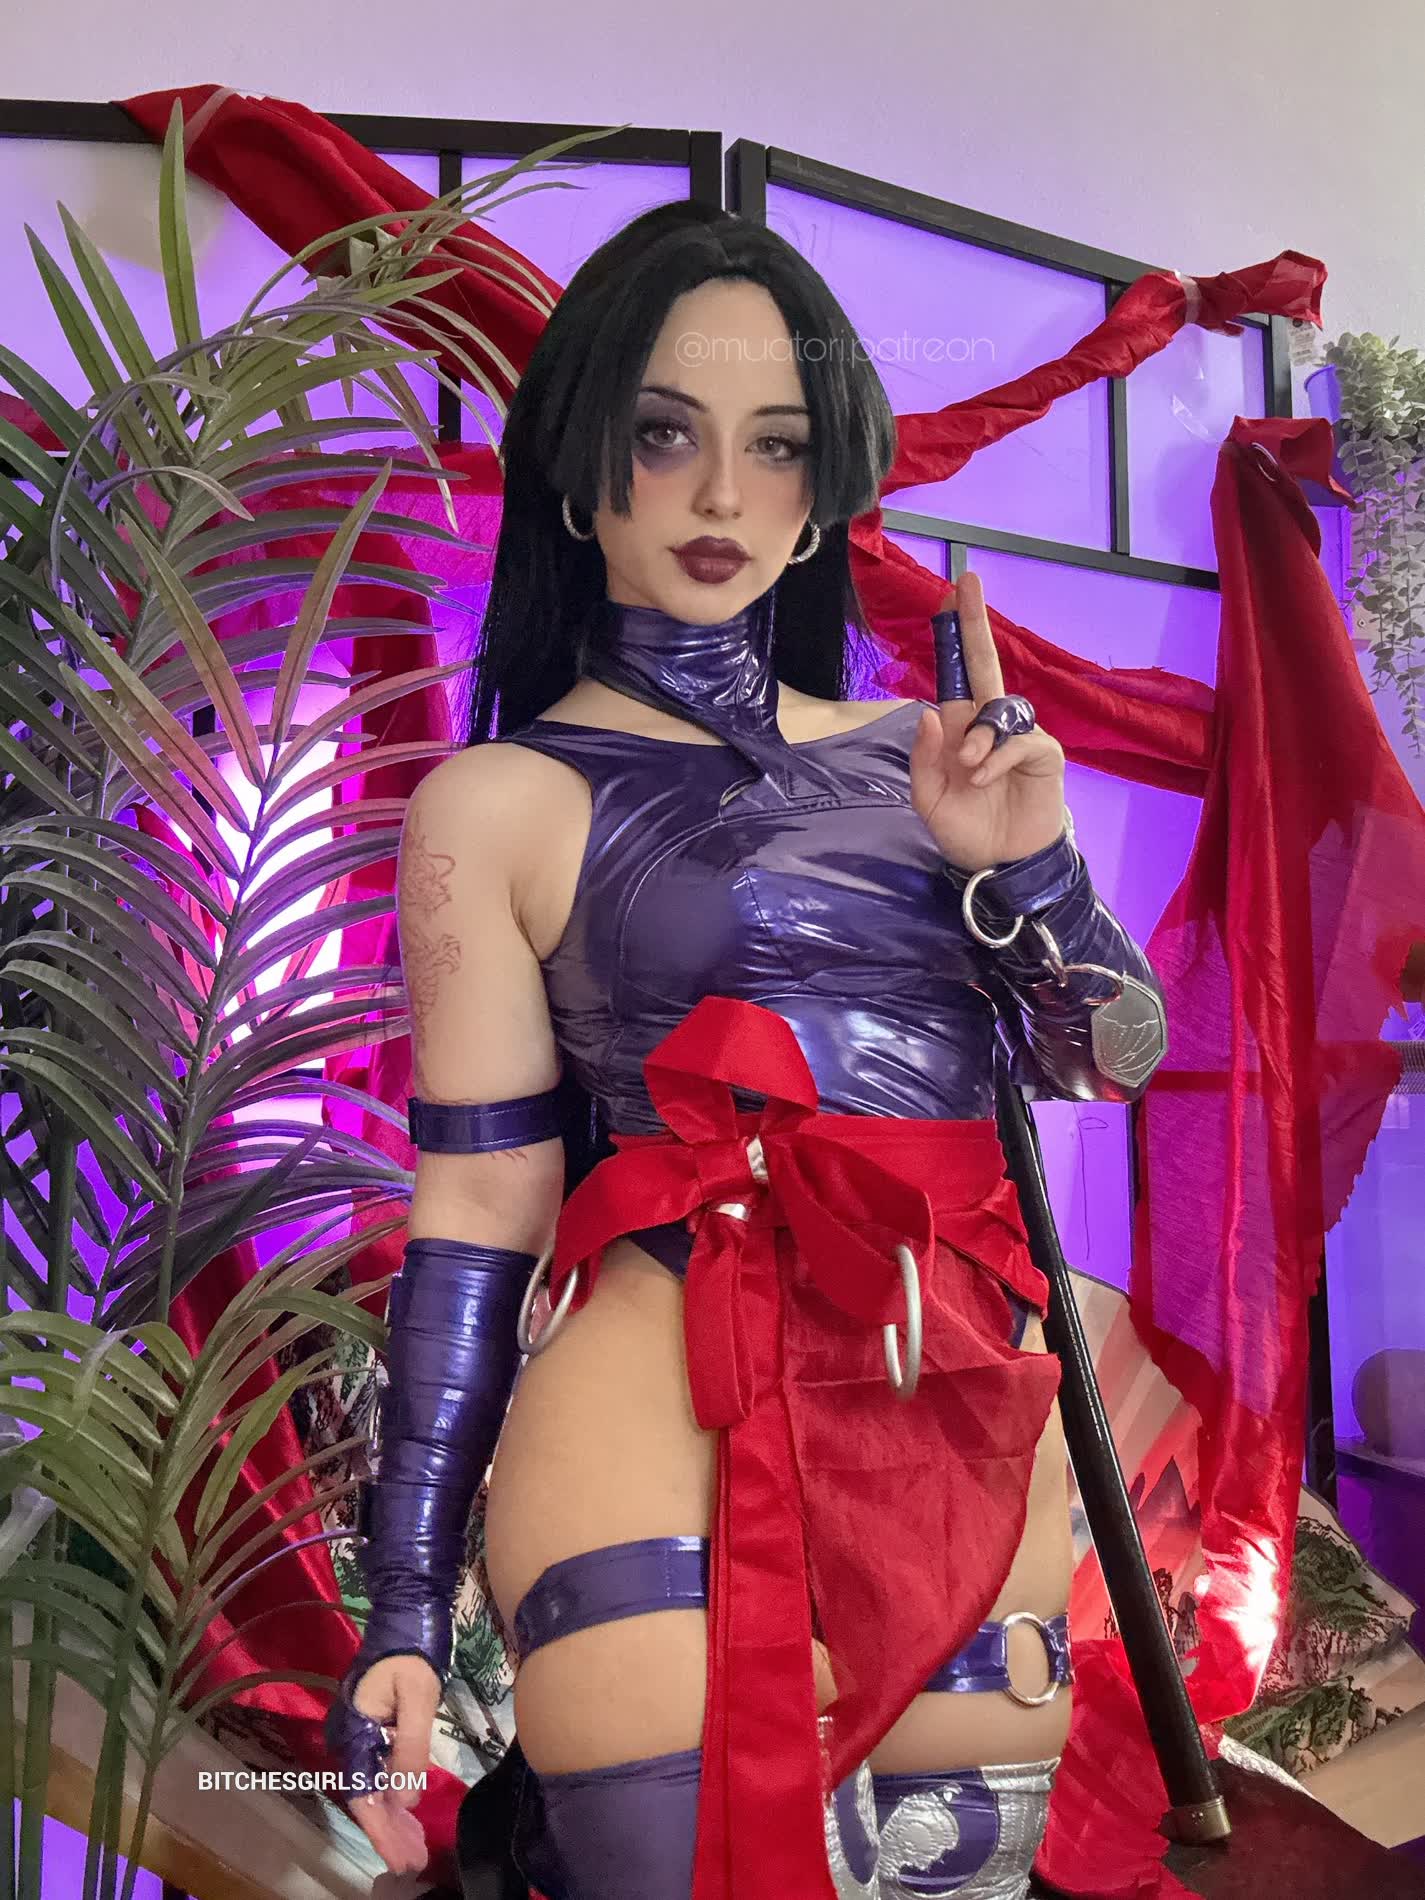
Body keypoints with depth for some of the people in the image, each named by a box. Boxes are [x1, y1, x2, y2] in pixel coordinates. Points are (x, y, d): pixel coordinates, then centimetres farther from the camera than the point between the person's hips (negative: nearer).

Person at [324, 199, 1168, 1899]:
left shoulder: (920, 754, 10)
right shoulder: (504, 801, -3)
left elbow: (1107, 1062, 10)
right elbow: (475, 1215, -4)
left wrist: (1024, 862, -9)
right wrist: (402, 1608, -2)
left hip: (984, 1467, 6)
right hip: (676, 1456, -5)